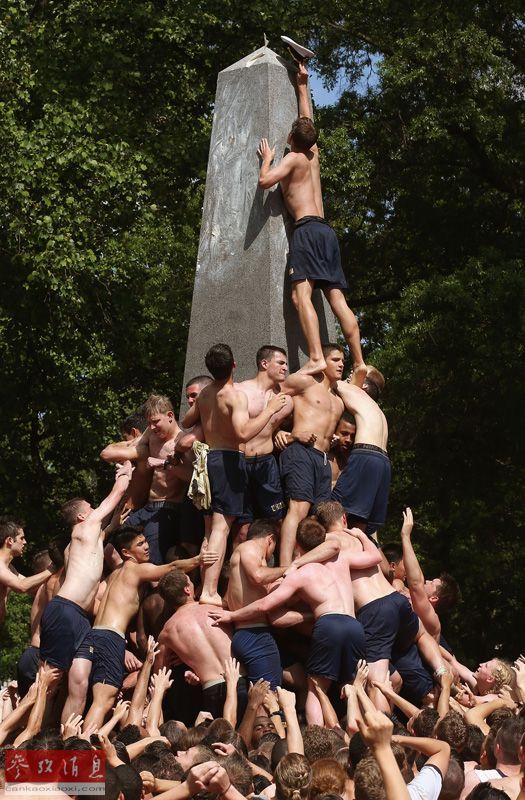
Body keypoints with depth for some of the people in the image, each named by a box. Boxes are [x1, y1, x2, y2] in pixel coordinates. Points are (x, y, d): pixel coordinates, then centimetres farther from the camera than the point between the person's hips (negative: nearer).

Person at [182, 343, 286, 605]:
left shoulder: (204, 394, 11)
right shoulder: (236, 395, -12)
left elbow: (186, 422, 25)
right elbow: (243, 432, -25)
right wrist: (269, 410, -16)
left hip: (209, 455, 8)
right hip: (229, 458, -8)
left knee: (212, 525, 15)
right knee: (222, 525, -11)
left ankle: (206, 583, 17)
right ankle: (209, 591, -18)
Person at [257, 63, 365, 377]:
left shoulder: (294, 158, 3)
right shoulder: (314, 155, 21)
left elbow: (265, 180, -12)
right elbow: (308, 119, 37)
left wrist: (267, 158, 8)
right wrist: (303, 85, 46)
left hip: (307, 229, -8)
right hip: (327, 230, 8)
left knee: (301, 295, -19)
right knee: (337, 299, 2)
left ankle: (316, 358, -36)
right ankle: (360, 363, -5)